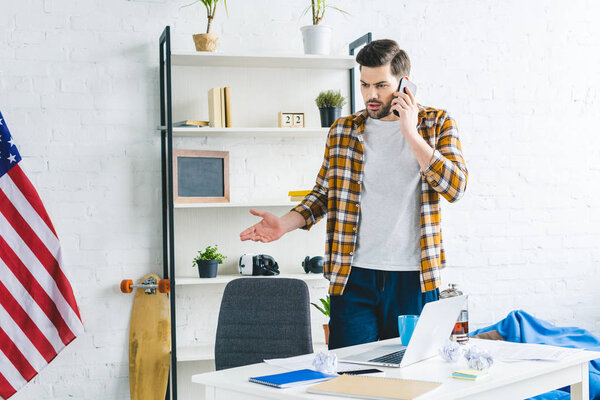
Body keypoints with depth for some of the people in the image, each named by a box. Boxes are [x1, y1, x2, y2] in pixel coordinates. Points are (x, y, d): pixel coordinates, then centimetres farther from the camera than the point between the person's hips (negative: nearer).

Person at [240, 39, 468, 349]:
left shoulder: (437, 124, 3)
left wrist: (411, 134, -13)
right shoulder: (342, 131, 9)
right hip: (354, 277, 1)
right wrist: (285, 224, -1)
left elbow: (455, 187, -9)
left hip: (414, 278, -1)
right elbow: (324, 193, 15)